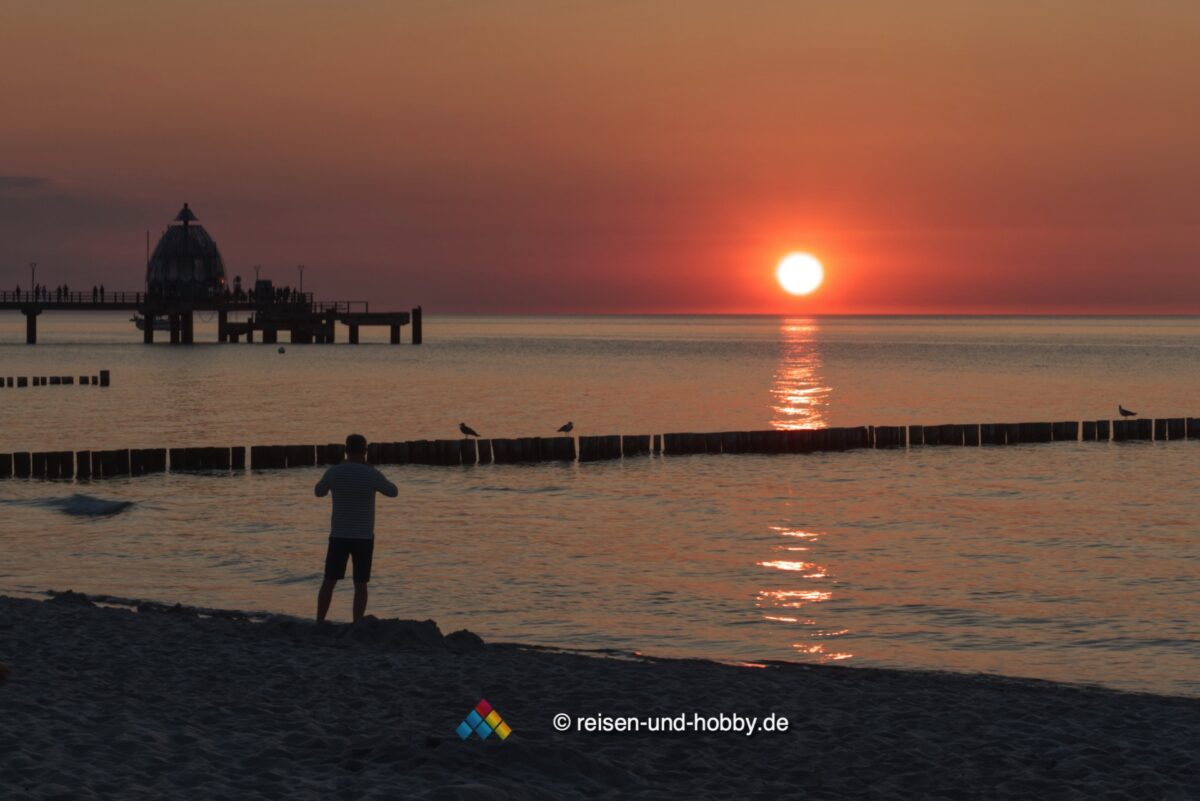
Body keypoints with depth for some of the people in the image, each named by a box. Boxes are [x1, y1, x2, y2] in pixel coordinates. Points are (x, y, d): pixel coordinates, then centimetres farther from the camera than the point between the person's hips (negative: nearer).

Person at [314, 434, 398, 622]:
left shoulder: (333, 472, -6)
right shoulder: (371, 475, -12)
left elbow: (319, 492, 15)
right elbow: (393, 492, 7)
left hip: (338, 536, 2)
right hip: (363, 537, -2)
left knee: (329, 582, 11)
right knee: (360, 585, 3)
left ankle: (319, 624, 11)